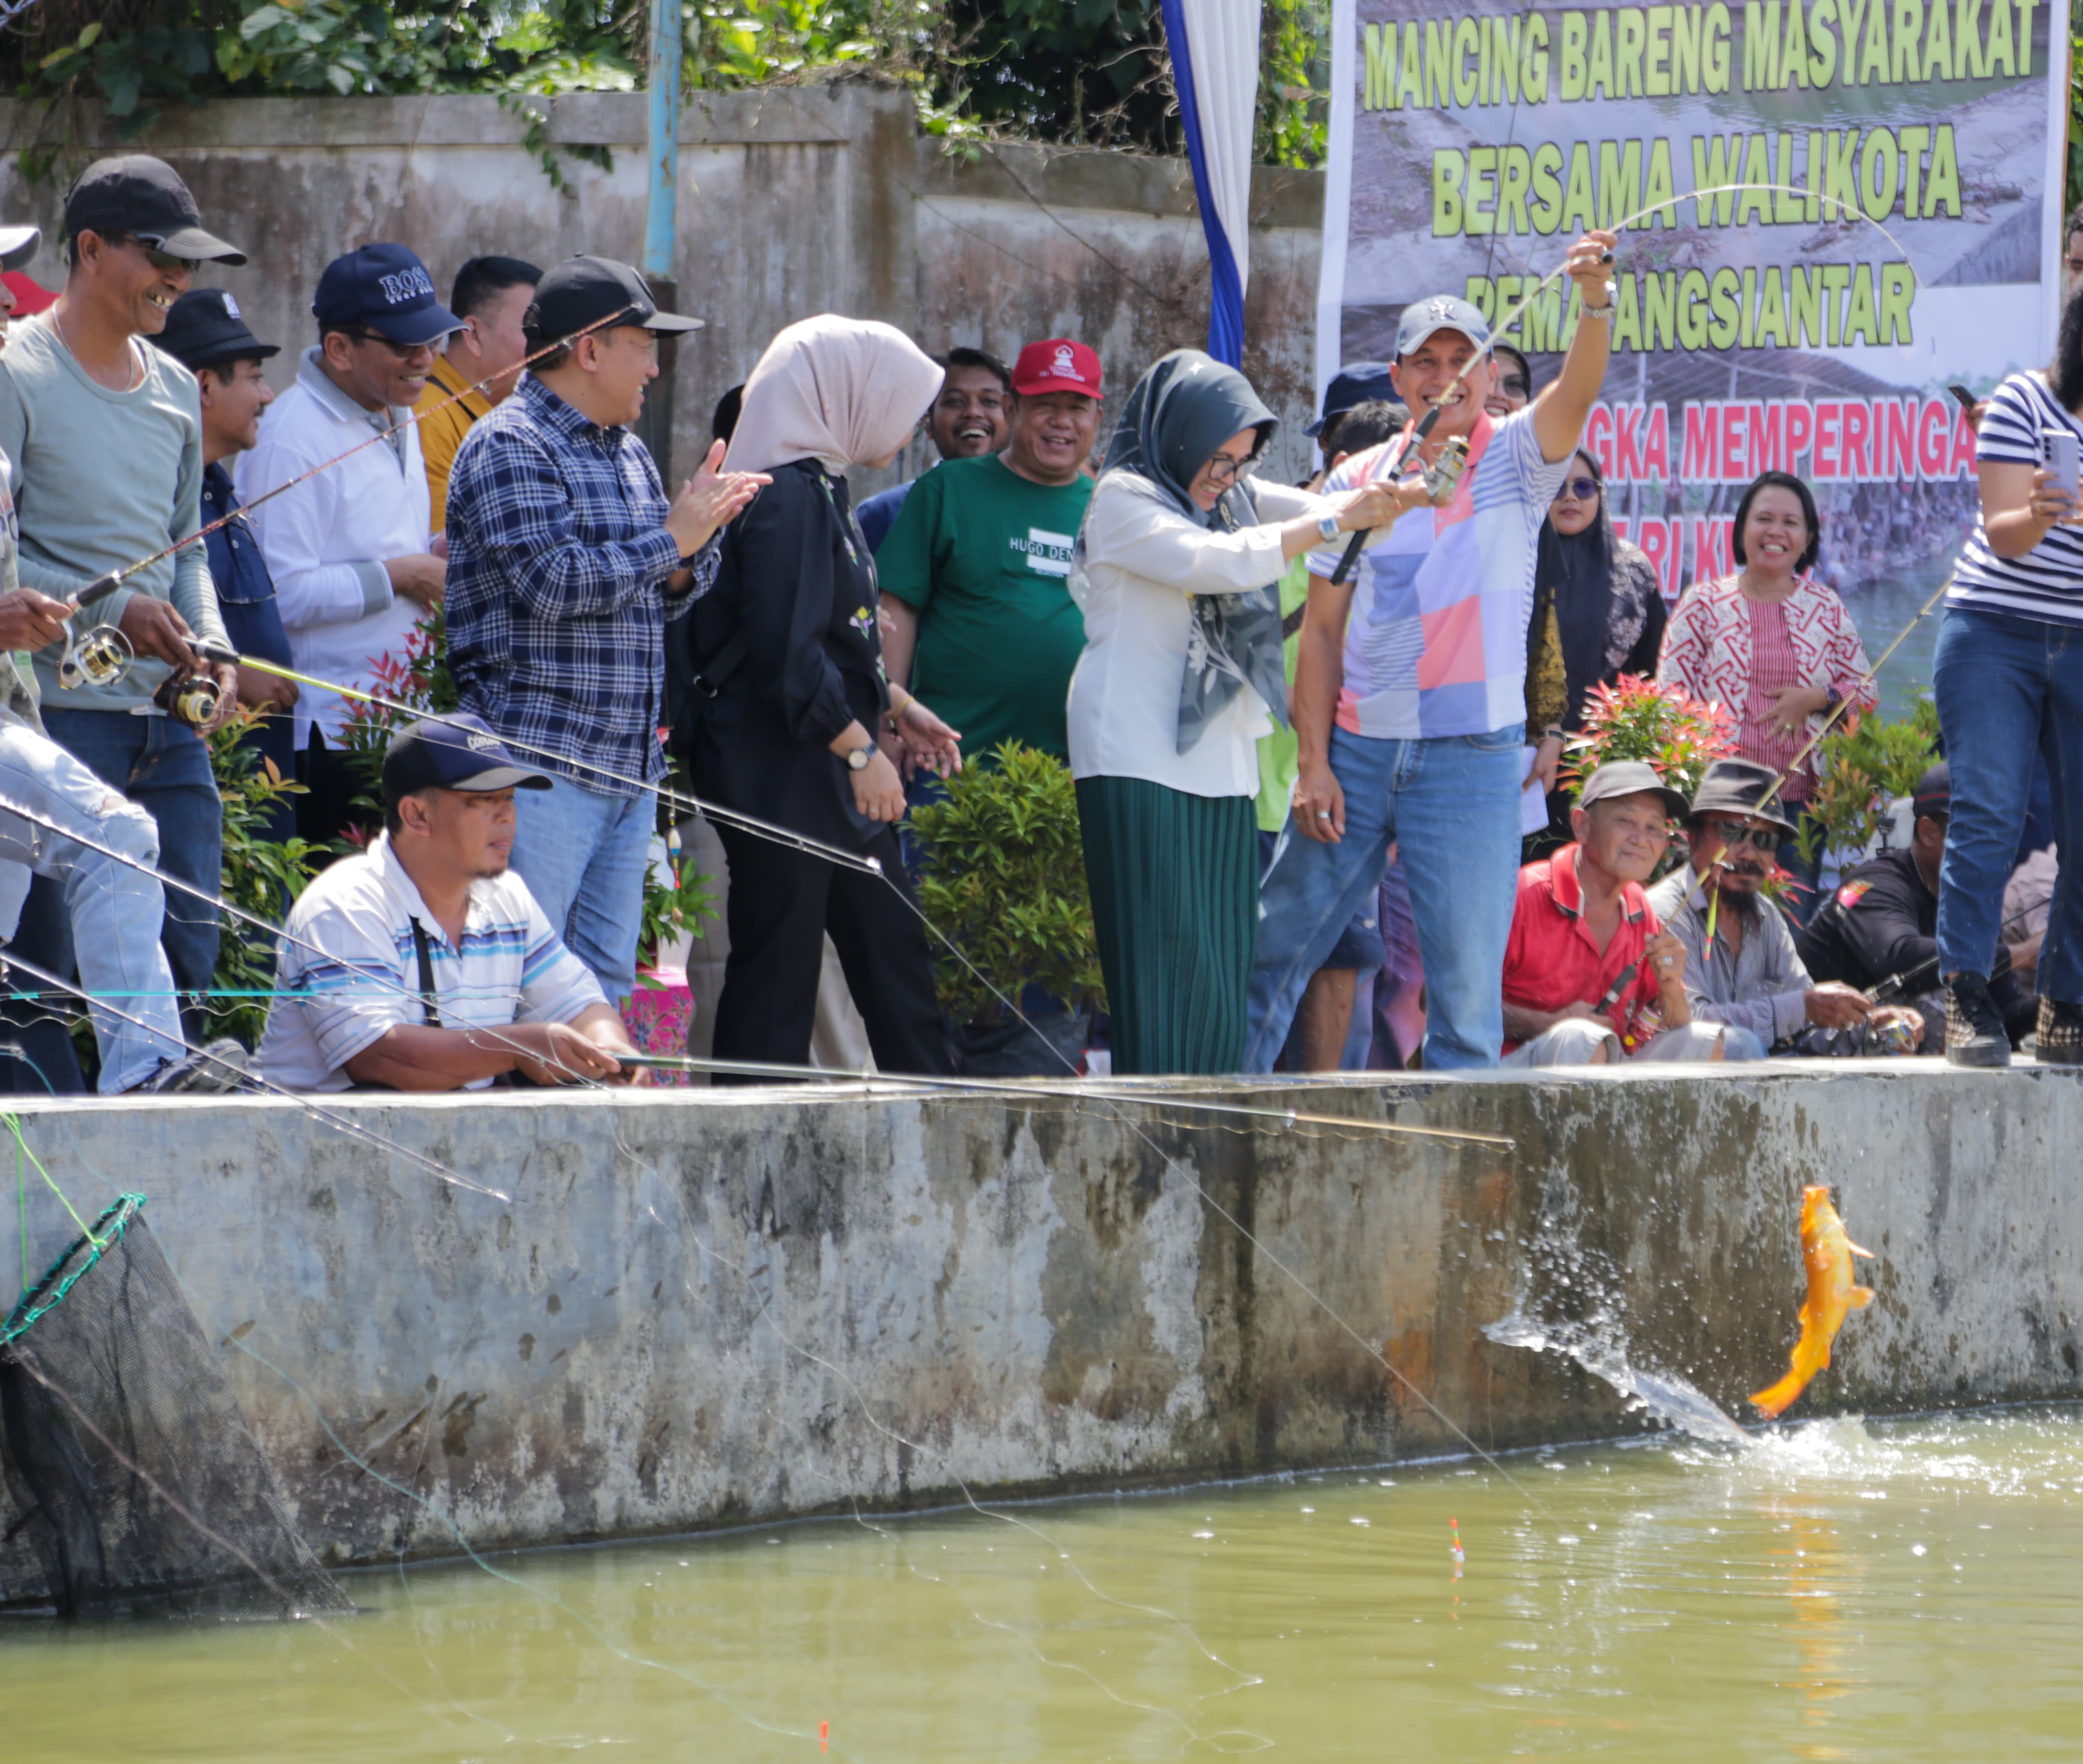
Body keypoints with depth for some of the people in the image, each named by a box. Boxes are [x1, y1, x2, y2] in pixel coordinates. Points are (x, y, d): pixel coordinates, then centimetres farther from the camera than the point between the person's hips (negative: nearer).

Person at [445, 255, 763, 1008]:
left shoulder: (629, 455, 19)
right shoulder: (509, 448, -9)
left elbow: (663, 600, 22)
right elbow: (553, 584, -20)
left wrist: (698, 533, 1)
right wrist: (673, 537, -13)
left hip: (630, 767, 9)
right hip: (543, 760, -9)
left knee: (608, 976, 9)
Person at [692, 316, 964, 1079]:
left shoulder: (820, 492, 15)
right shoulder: (788, 499, -17)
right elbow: (786, 655, -23)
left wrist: (896, 704, 24)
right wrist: (861, 750, -18)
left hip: (839, 785, 10)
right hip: (783, 779, -10)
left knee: (894, 952, 11)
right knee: (776, 967, -5)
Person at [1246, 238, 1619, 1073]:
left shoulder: (1514, 459, 0)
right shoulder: (1356, 480, 7)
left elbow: (1575, 393, -21)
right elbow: (1322, 632, 8)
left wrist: (1596, 302, -40)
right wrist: (1313, 764, 0)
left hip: (1473, 753, -3)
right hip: (1356, 749, 3)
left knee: (1467, 983, -2)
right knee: (1271, 955, 7)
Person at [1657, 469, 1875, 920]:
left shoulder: (1827, 609, 12)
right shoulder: (1704, 604, 6)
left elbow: (1866, 692, 15)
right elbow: (1670, 694, 2)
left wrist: (1815, 700, -5)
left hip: (1798, 796, 2)